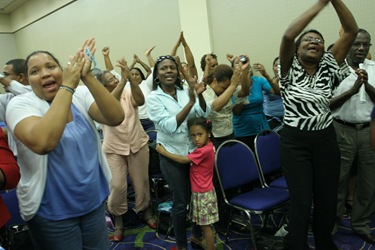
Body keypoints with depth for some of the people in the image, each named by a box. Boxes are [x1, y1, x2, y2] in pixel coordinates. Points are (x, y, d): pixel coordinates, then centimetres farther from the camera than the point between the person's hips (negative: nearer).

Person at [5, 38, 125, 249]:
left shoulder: (81, 95, -3)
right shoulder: (20, 104, -13)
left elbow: (116, 118, -19)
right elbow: (42, 143, -34)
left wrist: (87, 76, -29)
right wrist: (68, 85, -30)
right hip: (52, 213, -3)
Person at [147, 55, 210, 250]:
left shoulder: (185, 91, -1)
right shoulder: (153, 98, -11)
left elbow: (204, 114, -8)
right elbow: (169, 126, -21)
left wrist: (200, 95, -26)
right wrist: (190, 102, -29)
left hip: (194, 151, 4)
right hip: (172, 156, -3)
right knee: (181, 202, 6)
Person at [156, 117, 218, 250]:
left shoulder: (204, 150, -26)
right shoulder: (206, 147, 3)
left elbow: (183, 160, -21)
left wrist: (163, 152, -12)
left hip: (202, 194, -9)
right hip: (200, 192, 9)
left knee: (206, 226, 3)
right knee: (203, 225, 19)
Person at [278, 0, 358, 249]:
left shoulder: (328, 68, 3)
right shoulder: (290, 69, -4)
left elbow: (352, 31, -4)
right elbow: (288, 36, -22)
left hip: (326, 140, 4)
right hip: (295, 143, -3)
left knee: (327, 199, 14)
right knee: (301, 202, 1)